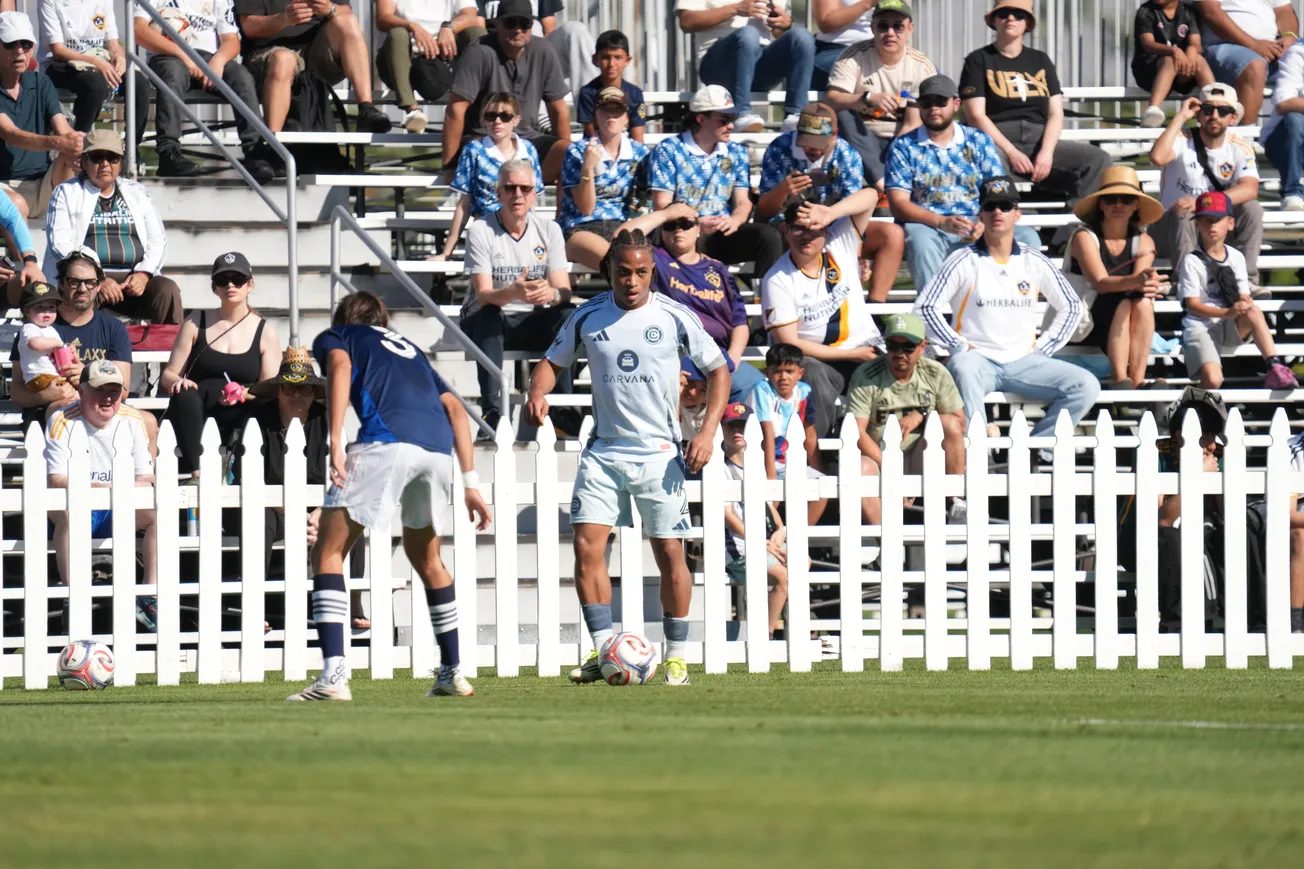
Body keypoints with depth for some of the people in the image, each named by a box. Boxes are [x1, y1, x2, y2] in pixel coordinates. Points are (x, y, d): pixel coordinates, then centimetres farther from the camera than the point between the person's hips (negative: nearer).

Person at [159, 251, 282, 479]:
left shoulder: (265, 333, 11)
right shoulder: (196, 324, 13)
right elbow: (168, 376, 9)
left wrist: (245, 395, -18)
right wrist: (177, 382, -16)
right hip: (194, 418, 1)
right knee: (184, 397, -34)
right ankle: (195, 472, -41)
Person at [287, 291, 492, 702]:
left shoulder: (333, 337, 24)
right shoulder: (408, 348, 37)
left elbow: (340, 365, -1)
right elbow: (455, 409, 27)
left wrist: (336, 443, -10)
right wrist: (470, 483, 24)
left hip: (386, 440, -5)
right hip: (438, 446, 5)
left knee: (328, 553, 1)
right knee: (425, 557, 27)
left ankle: (334, 675, -14)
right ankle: (453, 672, 29)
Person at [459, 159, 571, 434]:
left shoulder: (549, 230, 2)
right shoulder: (481, 231, -8)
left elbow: (564, 291, -6)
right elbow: (483, 295, -18)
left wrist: (551, 294, -33)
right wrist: (513, 292, -41)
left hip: (532, 323, 3)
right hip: (490, 323, -3)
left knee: (568, 316, -28)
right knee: (488, 315, -38)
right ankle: (492, 410, -46)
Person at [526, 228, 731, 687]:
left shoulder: (674, 316, -2)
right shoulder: (588, 316, 3)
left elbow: (718, 370, 5)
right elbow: (554, 360, 15)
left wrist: (708, 432, -6)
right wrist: (538, 392, -9)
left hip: (659, 452, -2)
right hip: (603, 451, 2)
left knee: (669, 553, -1)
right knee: (587, 546, -11)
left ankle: (676, 657, 10)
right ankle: (602, 649, -5)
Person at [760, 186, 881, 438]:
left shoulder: (839, 244, 0)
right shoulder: (777, 281, -9)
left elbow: (869, 197, -7)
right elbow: (789, 343, -12)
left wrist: (831, 213, -26)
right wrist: (852, 355, -13)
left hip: (865, 348, 3)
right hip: (816, 358, -3)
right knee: (812, 374, -37)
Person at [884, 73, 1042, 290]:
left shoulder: (979, 142, 14)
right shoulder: (904, 148, 8)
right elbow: (899, 203, -2)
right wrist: (942, 222, -19)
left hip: (976, 228, 2)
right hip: (927, 226, -2)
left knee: (1027, 237, -23)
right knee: (921, 240, -39)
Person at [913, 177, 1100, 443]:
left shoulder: (1034, 262, 10)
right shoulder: (964, 261, 1)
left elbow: (1071, 307, 20)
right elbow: (925, 307, -3)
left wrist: (1042, 349, 8)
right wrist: (957, 345, -9)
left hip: (1023, 362, 4)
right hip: (977, 358, -4)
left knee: (1086, 386, -17)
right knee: (965, 370, -41)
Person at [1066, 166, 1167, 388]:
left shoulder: (1143, 242, 4)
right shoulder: (1085, 236, -9)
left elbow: (1138, 284, -15)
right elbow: (1100, 282, -25)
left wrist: (1147, 285, -42)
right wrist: (1136, 281, -45)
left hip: (1127, 329, 3)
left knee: (1143, 302, -28)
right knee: (1122, 303, -31)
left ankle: (1138, 381, -38)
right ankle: (1120, 379, -43)